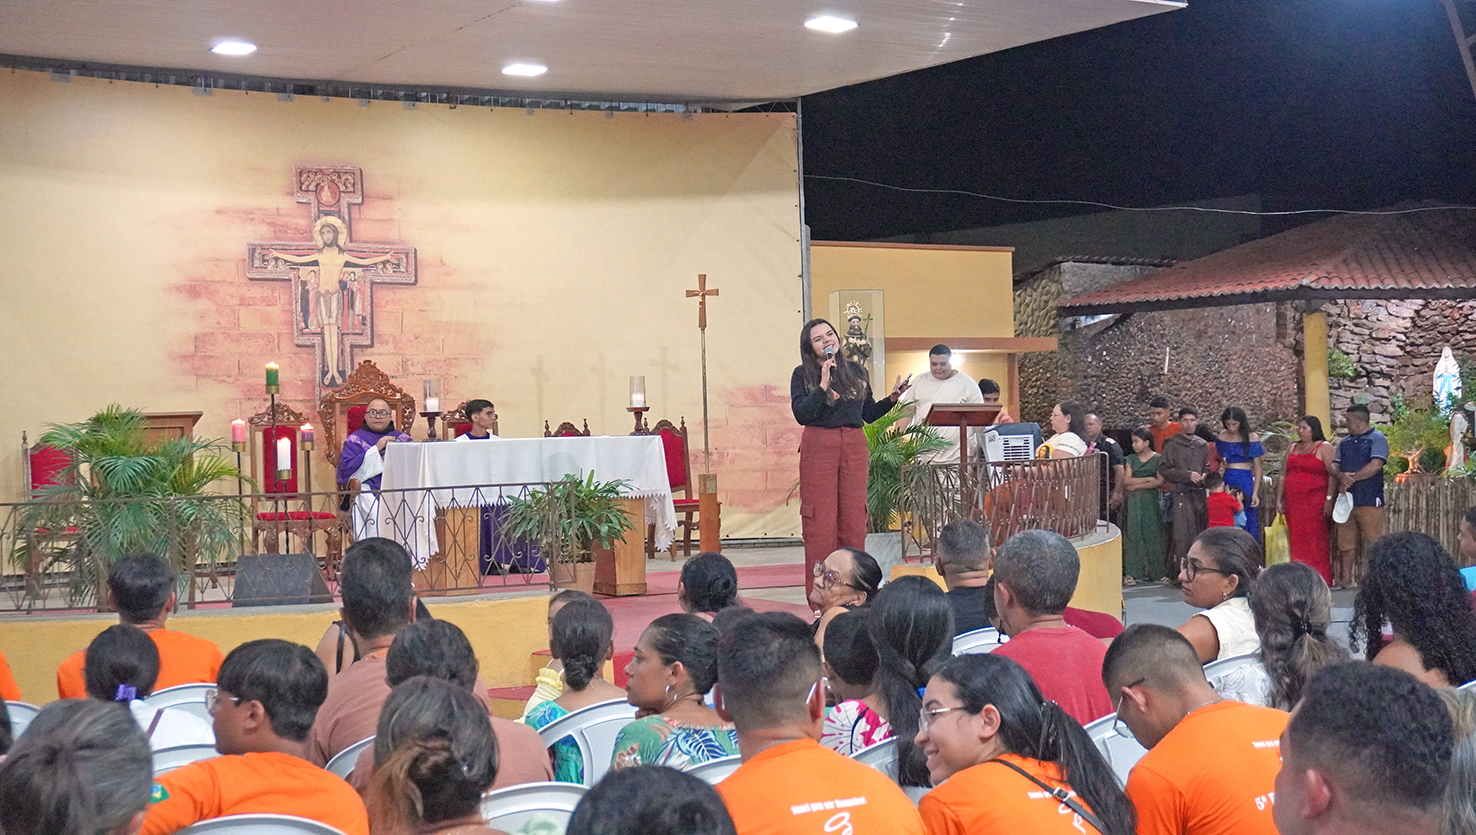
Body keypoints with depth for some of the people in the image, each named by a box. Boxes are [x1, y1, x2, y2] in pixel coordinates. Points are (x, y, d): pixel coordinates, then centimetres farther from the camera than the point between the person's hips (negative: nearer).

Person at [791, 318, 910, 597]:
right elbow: (801, 414, -12)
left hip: (854, 446, 4)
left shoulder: (856, 371, 13)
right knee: (820, 520, -6)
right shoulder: (802, 375, 1)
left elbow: (869, 414, 17)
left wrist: (892, 399, 2)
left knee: (854, 517, 3)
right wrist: (823, 385, -17)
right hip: (819, 446, -4)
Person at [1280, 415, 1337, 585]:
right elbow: (1284, 475, 20)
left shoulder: (1324, 448, 0)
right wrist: (1281, 499, 13)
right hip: (1293, 503, 6)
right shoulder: (1292, 448, 19)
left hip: (1315, 501, -6)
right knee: (1296, 540, 3)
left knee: (1314, 539, -8)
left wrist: (1329, 499, -16)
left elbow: (1333, 475, -8)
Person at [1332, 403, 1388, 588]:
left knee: (1373, 542, -5)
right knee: (1345, 543, 8)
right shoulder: (1344, 442, 19)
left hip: (1369, 499, -6)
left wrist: (1352, 478, -14)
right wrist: (1342, 477, -12)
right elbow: (1334, 466, 11)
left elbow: (1376, 465, -14)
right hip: (1346, 499, 6)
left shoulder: (1377, 439, -1)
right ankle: (1345, 579, 15)